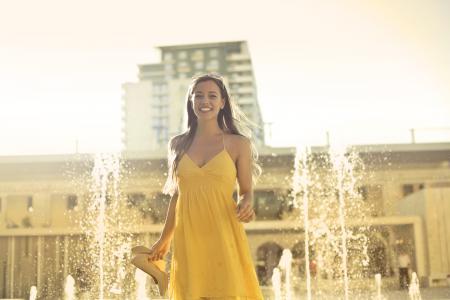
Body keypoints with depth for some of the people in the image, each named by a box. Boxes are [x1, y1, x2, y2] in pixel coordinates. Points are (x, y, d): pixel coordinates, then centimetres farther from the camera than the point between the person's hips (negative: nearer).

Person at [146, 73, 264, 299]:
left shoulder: (238, 144, 2)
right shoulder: (178, 144, 9)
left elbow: (246, 192, 6)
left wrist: (245, 206, -17)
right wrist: (164, 239, 21)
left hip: (223, 237, -2)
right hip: (188, 239, 3)